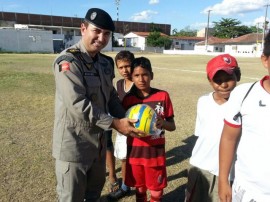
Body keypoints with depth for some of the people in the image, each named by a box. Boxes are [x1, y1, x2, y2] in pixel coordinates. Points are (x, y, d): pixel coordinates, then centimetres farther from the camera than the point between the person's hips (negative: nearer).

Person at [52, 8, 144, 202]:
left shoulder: (106, 62, 7)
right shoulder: (68, 61, -18)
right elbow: (77, 104, -27)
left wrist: (125, 119, -4)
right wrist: (114, 123, -25)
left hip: (99, 140, 8)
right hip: (74, 144, -7)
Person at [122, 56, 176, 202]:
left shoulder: (163, 96, -7)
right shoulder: (128, 99, -3)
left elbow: (172, 126, -1)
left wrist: (162, 123, -23)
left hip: (156, 151, -1)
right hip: (135, 152, 1)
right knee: (140, 188, 17)